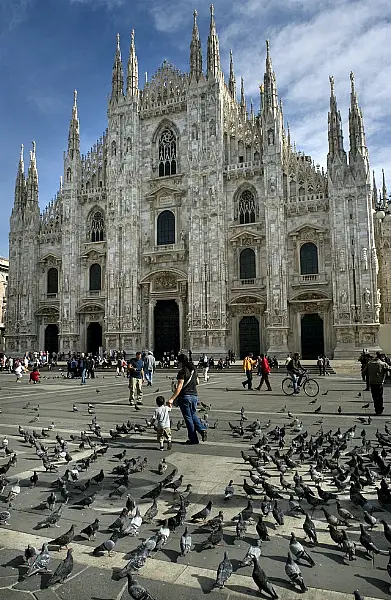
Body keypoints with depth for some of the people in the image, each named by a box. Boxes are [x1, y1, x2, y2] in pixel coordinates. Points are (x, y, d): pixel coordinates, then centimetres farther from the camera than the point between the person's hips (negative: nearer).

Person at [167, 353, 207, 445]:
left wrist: (172, 399, -24)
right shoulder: (193, 369, 9)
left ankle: (193, 439, 8)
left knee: (188, 417, 3)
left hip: (185, 396, -7)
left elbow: (179, 387, -22)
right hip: (194, 395, 7)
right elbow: (197, 382, 21)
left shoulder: (182, 371, -14)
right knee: (193, 414, 23)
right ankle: (202, 429, 3)